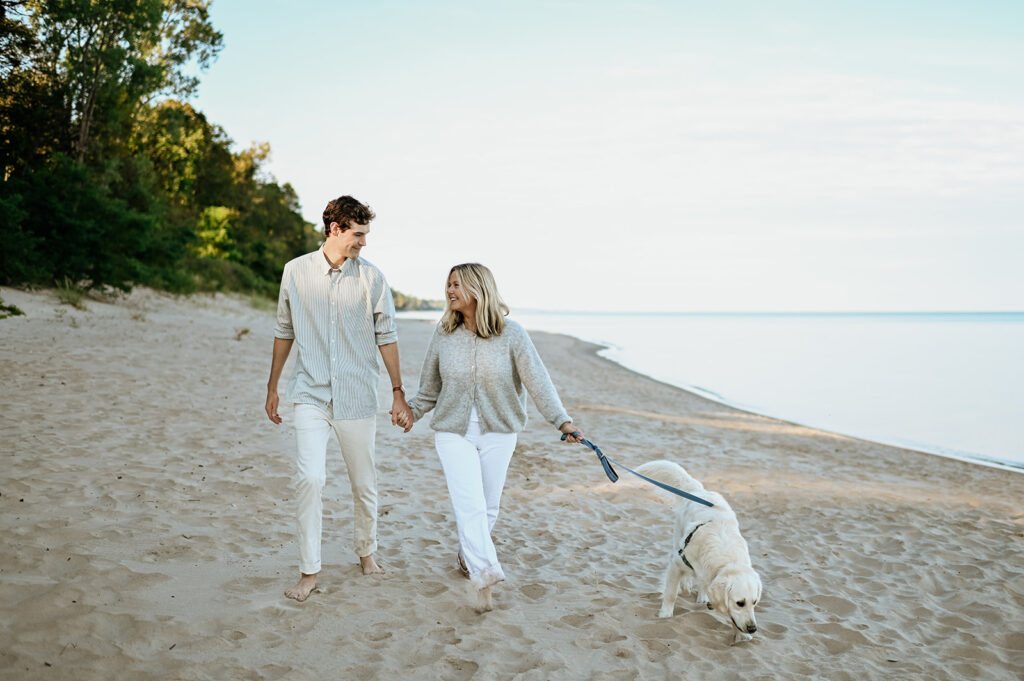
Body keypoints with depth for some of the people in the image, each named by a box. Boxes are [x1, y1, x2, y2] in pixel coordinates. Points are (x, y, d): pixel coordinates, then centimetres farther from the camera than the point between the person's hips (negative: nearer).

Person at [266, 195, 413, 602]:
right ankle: (309, 571, 0)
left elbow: (386, 337, 5)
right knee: (310, 479, -12)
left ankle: (366, 551, 33)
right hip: (311, 395, 0)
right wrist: (272, 387, 14)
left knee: (364, 483, 10)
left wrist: (398, 393, 4)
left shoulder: (371, 278, -1)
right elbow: (284, 331, 12)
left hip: (357, 397, 1)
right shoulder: (297, 272, 2)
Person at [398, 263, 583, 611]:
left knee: (487, 506, 10)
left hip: (498, 432, 0)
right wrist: (412, 412, 5)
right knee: (469, 505, -13)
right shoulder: (444, 334, -1)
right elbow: (430, 385, 12)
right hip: (453, 431, 0)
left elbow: (538, 380, -12)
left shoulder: (511, 334, -9)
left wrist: (562, 421, -19)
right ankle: (485, 575, -15)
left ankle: (467, 554, 35)